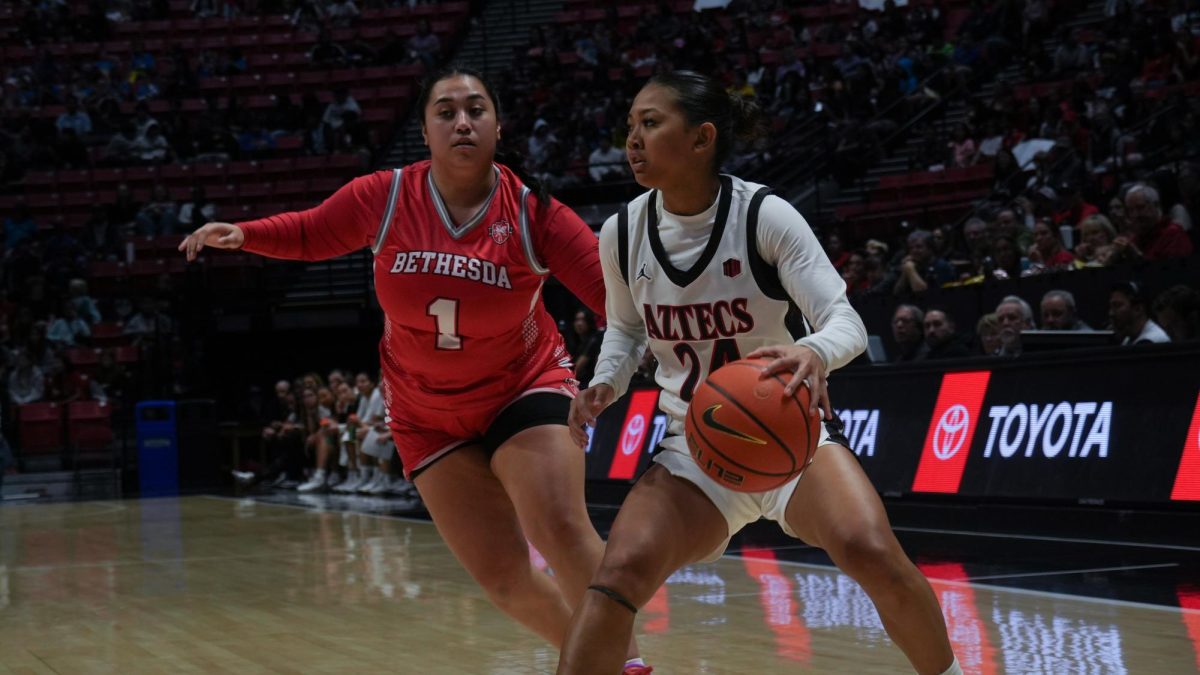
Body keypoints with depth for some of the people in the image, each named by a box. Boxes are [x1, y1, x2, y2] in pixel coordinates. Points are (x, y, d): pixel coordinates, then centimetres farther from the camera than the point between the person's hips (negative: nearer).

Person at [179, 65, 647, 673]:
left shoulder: (534, 212, -16)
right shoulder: (384, 198, -11)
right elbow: (309, 234, 8)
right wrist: (240, 234, -8)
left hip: (524, 389, -2)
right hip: (428, 415, 2)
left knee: (562, 531, -23)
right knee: (502, 577, -2)